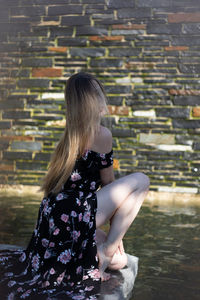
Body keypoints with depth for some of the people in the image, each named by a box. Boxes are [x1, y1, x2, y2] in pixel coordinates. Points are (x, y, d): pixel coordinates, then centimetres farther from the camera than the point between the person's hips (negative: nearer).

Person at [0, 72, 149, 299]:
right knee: (140, 181, -1)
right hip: (75, 215, -8)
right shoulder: (102, 134, -8)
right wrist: (113, 237, 14)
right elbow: (108, 184, 2)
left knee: (120, 261, 18)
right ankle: (107, 249, -4)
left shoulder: (70, 135, 15)